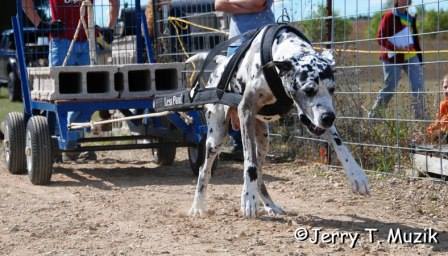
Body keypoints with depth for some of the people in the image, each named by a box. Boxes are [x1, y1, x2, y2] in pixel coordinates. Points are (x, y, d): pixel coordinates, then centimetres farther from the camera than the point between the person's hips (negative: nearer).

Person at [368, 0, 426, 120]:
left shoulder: (410, 17, 14)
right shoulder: (389, 16, -6)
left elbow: (414, 37, 18)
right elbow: (380, 38, -11)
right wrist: (397, 48, -21)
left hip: (411, 57, 6)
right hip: (394, 58, -6)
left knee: (419, 87, -4)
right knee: (389, 87, 1)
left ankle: (420, 118, 2)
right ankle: (374, 114, 16)